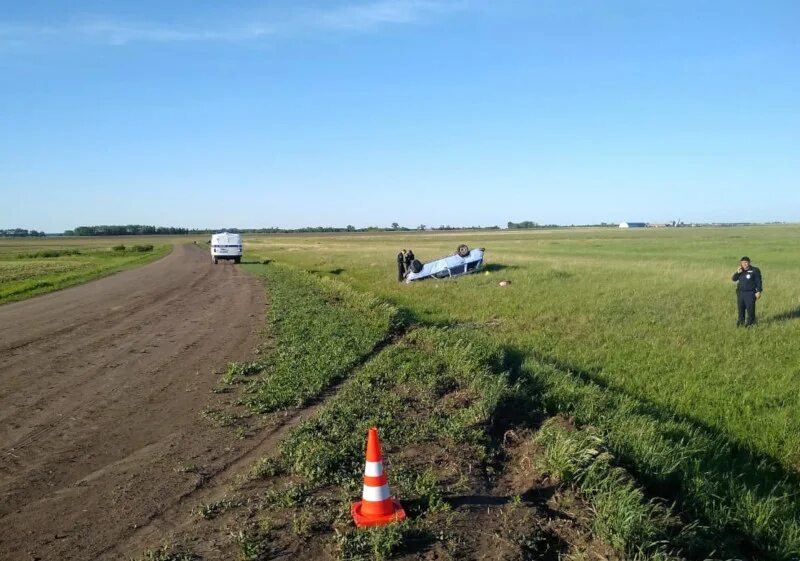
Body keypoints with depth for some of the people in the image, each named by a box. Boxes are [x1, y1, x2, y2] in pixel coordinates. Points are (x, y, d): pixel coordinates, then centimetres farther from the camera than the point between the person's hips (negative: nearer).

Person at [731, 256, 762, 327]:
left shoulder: (755, 270, -3)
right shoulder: (740, 271, 13)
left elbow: (758, 282, -4)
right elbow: (733, 279, 7)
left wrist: (759, 291, -11)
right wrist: (737, 272, -9)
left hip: (750, 293, -5)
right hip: (740, 292, 5)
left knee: (750, 308, -4)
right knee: (741, 308, 8)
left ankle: (750, 322, 5)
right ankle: (741, 321, 18)